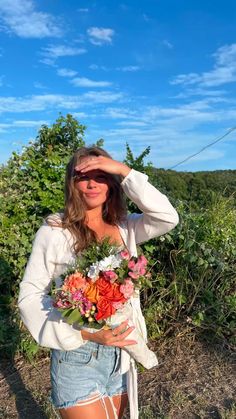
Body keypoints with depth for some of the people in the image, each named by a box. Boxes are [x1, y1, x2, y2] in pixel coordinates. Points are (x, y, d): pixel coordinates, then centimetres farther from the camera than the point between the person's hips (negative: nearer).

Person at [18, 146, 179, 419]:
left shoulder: (124, 227, 0)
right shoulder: (55, 231, -12)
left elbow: (168, 218, -14)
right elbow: (30, 295, -11)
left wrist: (124, 171, -19)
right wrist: (84, 333, -22)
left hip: (121, 352, 5)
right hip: (77, 355, -4)